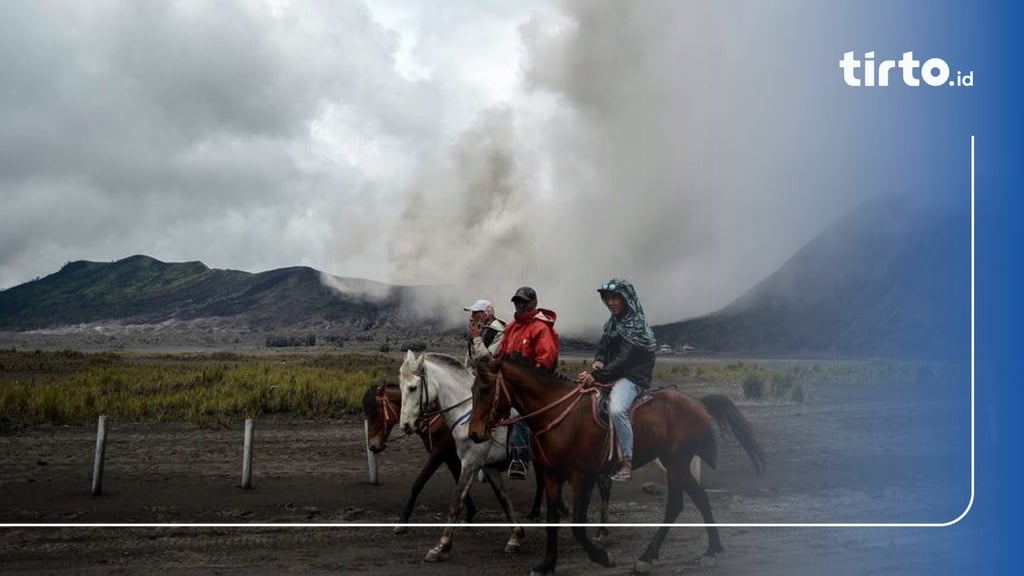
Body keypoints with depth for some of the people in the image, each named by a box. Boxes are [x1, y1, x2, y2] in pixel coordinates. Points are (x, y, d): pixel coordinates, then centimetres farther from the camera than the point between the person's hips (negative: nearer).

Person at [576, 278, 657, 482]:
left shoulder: (637, 326, -13)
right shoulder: (613, 323, 12)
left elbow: (624, 360, -20)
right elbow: (603, 348, 16)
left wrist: (597, 375, -24)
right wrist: (598, 361, -8)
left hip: (633, 377, -9)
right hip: (610, 375, 9)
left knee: (617, 408, -35)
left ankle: (627, 462, -26)